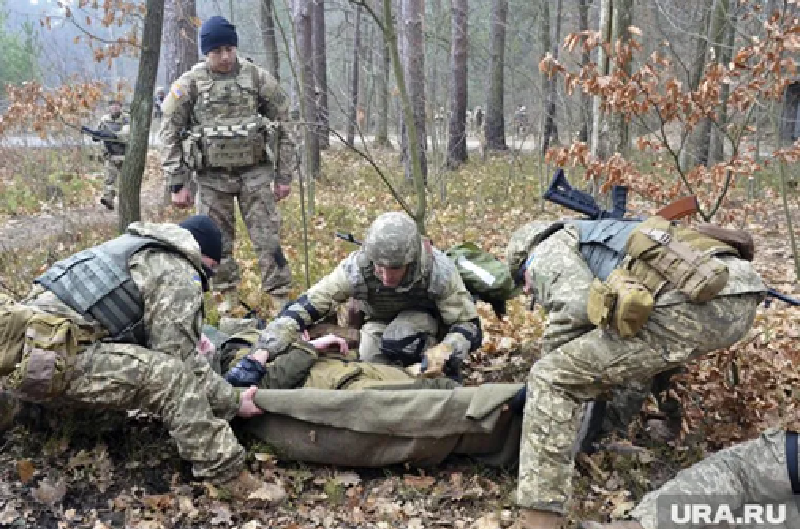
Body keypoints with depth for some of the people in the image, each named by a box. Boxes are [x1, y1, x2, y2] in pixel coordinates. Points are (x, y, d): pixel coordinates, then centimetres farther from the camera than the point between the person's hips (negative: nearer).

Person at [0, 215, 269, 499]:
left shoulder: (133, 246, 24)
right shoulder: (179, 274, -3)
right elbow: (182, 360, -8)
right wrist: (233, 401, 2)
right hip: (48, 357, -10)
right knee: (169, 376, -21)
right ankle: (229, 475, -20)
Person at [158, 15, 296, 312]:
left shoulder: (258, 78, 0)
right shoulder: (189, 84, -2)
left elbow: (281, 127, 5)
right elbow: (170, 135, 2)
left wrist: (284, 176, 3)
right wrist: (178, 184, -3)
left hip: (255, 172, 0)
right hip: (212, 176, 1)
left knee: (267, 237, -2)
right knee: (216, 242, 7)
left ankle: (281, 298, 4)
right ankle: (228, 296, 21)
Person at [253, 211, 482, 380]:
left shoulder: (439, 271, -36)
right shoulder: (356, 268, -34)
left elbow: (469, 325, -28)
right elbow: (304, 306, -34)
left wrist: (444, 351, -50)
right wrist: (265, 350, -46)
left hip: (425, 317, -2)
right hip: (379, 321, 2)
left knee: (401, 339, -34)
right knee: (371, 361, -26)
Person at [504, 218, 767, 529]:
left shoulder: (549, 249, 17)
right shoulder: (604, 240, 41)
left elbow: (575, 307, -3)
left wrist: (549, 363, 13)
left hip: (696, 305, -9)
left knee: (552, 380, -3)